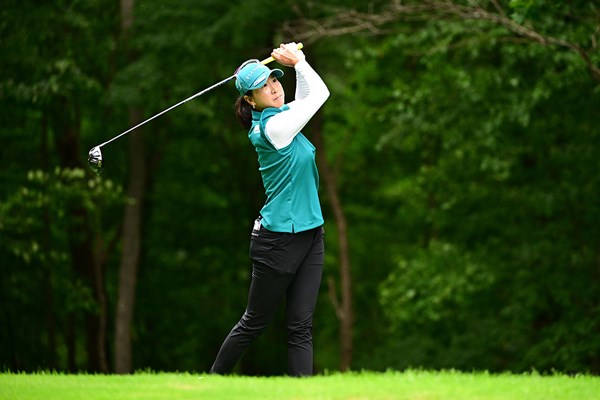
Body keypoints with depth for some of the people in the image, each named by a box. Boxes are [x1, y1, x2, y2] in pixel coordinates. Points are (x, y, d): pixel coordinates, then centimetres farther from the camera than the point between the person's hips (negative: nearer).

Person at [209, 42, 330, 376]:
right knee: (255, 323, 6)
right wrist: (298, 60, 1)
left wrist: (297, 62, 6)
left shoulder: (282, 115, 6)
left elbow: (310, 93, 21)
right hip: (279, 241, -8)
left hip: (310, 234, 8)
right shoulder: (274, 127, -17)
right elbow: (321, 93, -12)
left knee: (302, 327, 0)